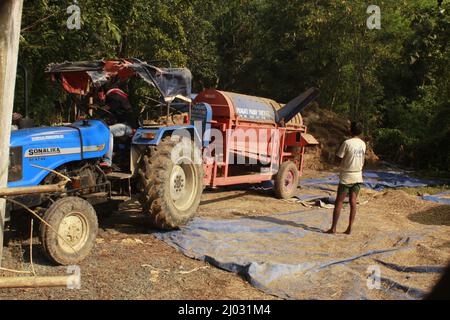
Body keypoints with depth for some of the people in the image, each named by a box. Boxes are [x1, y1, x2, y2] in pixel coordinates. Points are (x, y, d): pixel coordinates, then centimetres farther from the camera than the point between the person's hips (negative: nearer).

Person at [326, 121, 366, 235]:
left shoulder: (347, 143, -15)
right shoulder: (363, 144, 5)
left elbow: (339, 158, -9)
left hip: (346, 176, -5)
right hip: (358, 176, 5)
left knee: (339, 202, 1)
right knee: (353, 202, 7)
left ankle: (333, 228, 2)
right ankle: (349, 228, 8)